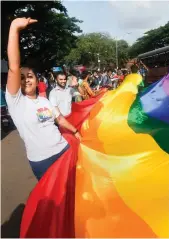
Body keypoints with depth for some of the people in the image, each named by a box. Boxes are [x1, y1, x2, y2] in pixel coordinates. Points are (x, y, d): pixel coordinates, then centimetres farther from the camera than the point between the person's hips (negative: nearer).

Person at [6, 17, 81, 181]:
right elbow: (13, 68, -25)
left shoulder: (45, 101, 5)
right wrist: (14, 28, -30)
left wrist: (75, 131, 20)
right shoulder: (15, 100, -13)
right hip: (40, 159, -4)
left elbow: (60, 119, 19)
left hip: (63, 149, 4)